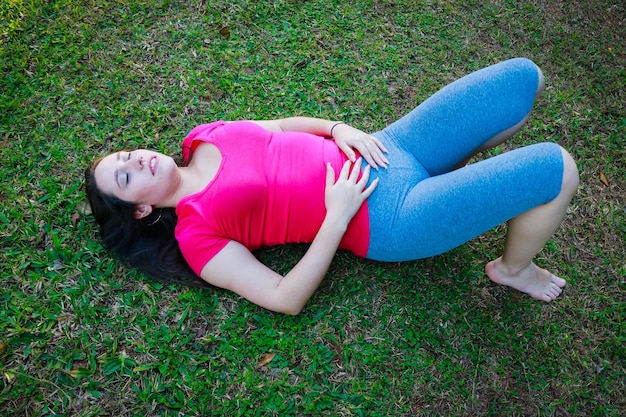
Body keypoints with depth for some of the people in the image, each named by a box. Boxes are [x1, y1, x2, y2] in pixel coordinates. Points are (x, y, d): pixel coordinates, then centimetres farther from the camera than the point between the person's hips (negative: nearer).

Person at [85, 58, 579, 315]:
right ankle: (512, 269, 14)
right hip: (388, 219, -6)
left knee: (525, 76, 6)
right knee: (556, 169, -14)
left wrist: (340, 128, -4)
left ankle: (459, 173, 26)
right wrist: (337, 216, -23)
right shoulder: (195, 234, -10)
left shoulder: (203, 139, 7)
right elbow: (286, 299, -15)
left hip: (381, 151, 7)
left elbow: (283, 125, 16)